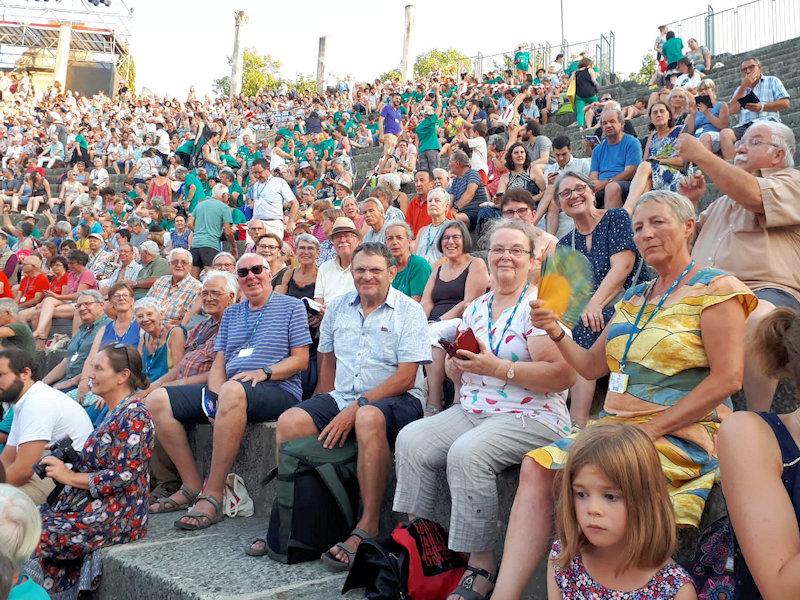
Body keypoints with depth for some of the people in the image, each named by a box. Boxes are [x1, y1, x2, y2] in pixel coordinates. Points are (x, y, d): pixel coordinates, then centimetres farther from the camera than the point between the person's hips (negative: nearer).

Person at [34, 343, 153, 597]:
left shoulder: (135, 416, -14)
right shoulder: (114, 414, 15)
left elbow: (124, 477, -19)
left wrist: (70, 477, -11)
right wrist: (63, 464, 4)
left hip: (117, 516, -9)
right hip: (93, 507, 9)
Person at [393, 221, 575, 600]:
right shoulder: (476, 309, 15)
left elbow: (564, 374, -20)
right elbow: (457, 372, 21)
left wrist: (497, 367, -22)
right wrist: (457, 364, -4)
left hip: (530, 418, -7)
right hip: (471, 411, 7)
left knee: (466, 453, -31)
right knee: (411, 439, -13)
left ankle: (481, 565, -19)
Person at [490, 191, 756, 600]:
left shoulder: (714, 288, -3)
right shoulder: (634, 298, 19)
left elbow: (727, 379, -13)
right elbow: (591, 367, 21)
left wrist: (651, 429, -18)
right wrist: (557, 334, 0)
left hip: (680, 435, -7)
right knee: (536, 466, -17)